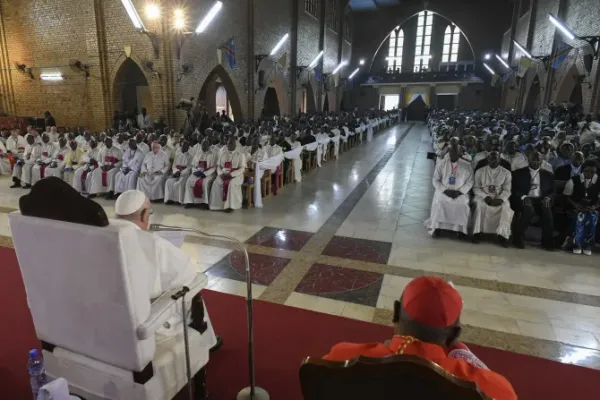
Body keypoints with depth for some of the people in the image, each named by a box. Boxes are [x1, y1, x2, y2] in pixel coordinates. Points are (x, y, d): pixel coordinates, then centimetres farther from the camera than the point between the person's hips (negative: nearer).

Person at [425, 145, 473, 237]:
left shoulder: (466, 165, 2)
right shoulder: (441, 163, 0)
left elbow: (469, 182, 2)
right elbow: (435, 180, 0)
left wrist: (459, 191, -13)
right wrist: (445, 190, -13)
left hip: (460, 192, 1)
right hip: (443, 191, 0)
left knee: (463, 204, -27)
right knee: (439, 202, -29)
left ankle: (460, 228, -8)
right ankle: (436, 227, -15)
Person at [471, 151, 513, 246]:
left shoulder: (506, 173, 7)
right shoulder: (479, 171, 7)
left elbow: (507, 190, 0)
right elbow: (476, 188, 2)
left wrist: (500, 199, -21)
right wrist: (486, 197, -16)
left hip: (500, 198, 1)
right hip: (483, 196, 0)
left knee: (506, 206, -32)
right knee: (478, 203, -34)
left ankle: (502, 234, -29)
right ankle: (477, 232, -29)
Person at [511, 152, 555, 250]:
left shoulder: (548, 175, 19)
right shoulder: (519, 173, 10)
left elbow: (552, 191, 13)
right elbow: (515, 189, 1)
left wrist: (547, 198, -10)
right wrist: (523, 197, -18)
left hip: (541, 200, 3)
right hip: (525, 199, -2)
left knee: (547, 210, -31)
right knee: (528, 210, -36)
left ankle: (547, 241, -19)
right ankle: (518, 238, -23)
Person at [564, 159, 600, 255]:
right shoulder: (574, 180, -3)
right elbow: (567, 196, 0)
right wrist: (575, 204, -15)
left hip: (592, 209, 1)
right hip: (576, 208, -1)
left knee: (592, 218, -29)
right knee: (580, 217, -31)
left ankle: (587, 246, -8)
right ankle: (577, 244, -12)